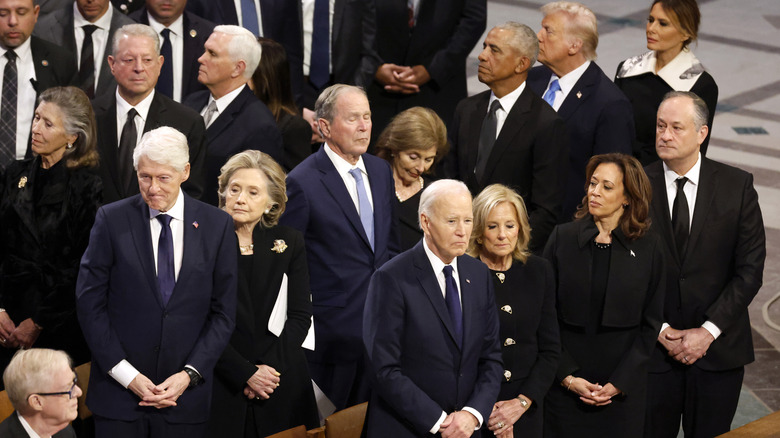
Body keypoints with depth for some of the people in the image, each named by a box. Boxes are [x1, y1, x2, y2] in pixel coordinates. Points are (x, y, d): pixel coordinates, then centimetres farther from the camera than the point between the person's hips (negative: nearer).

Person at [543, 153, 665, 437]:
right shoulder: (562, 239, 0)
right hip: (566, 384, 0)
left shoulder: (648, 249, 0)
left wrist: (619, 383, -8)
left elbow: (650, 325, 1)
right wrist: (567, 376, -9)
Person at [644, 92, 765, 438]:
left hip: (718, 348, 0)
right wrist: (660, 330, -9)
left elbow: (750, 269, -5)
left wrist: (709, 331, -11)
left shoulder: (736, 186, -4)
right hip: (653, 345, 0)